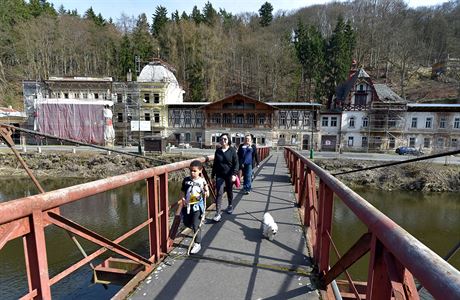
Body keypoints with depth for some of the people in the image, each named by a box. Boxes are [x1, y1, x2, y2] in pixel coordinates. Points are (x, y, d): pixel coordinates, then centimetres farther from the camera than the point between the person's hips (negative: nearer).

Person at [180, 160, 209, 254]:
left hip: (197, 206, -4)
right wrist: (183, 199, -12)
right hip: (187, 205, 4)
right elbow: (183, 192, 4)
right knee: (186, 223, 18)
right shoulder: (186, 180, -3)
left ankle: (197, 244, 14)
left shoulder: (202, 181, -10)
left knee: (196, 225, -1)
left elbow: (207, 193, -2)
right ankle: (196, 231, 49)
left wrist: (206, 193, -24)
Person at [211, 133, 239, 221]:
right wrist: (213, 174, 12)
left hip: (229, 175, -1)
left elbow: (236, 163, -9)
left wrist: (234, 174, -19)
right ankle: (218, 213, -3)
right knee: (219, 193, -5)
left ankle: (230, 205, 42)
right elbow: (215, 163, 10)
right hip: (220, 175, 2)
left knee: (229, 191, 16)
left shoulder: (232, 150, -7)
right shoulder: (217, 150, 3)